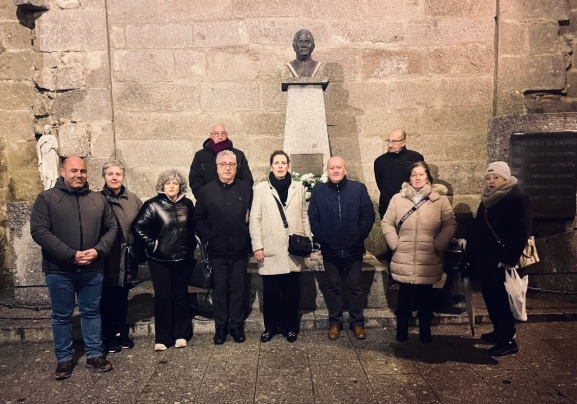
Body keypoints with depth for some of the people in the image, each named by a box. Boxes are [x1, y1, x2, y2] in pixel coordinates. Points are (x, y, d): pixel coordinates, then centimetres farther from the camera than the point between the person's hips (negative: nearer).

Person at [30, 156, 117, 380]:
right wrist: (71, 255, -19)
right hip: (59, 270, -2)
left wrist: (98, 250, -11)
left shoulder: (98, 200, 6)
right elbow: (39, 231, -12)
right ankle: (64, 359, 26)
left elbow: (111, 228, 8)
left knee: (91, 312, 13)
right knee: (61, 316, 11)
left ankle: (94, 355, 26)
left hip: (92, 269, 3)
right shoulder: (47, 198, -4)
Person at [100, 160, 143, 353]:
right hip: (106, 259, -3)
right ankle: (109, 337, 25)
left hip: (127, 259, 3)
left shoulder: (133, 200, 3)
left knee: (122, 298, 17)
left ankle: (122, 333, 32)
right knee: (107, 299, 10)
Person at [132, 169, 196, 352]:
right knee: (162, 298, 3)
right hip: (160, 260, -2)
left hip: (183, 259, 3)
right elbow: (138, 227, -8)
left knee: (181, 296, 11)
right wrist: (151, 244, -9)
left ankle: (181, 334, 23)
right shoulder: (153, 205, -6)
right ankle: (162, 338, 14)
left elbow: (193, 227, 15)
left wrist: (191, 246, 9)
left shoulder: (187, 204, 4)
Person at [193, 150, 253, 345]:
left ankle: (237, 325, 22)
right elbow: (198, 219, 4)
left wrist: (248, 237, -6)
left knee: (238, 288, 9)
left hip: (240, 249, 0)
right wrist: (207, 238, -6)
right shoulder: (206, 190, 3)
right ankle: (221, 326, 22)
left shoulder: (246, 188, 2)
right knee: (220, 289, 10)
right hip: (217, 250, 0)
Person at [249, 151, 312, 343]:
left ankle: (290, 327, 22)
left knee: (291, 291, 8)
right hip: (270, 249, -1)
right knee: (271, 291, 6)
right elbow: (255, 219, 0)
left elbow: (304, 216, 11)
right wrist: (257, 246, -7)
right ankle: (270, 327, 23)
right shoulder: (261, 188, 2)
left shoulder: (298, 187, 10)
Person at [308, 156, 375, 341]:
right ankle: (334, 322, 25)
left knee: (355, 286, 9)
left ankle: (357, 322, 24)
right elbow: (313, 218, 0)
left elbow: (368, 214, -3)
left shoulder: (359, 189, -1)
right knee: (333, 287, 12)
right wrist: (322, 237, -8)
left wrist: (360, 236, -9)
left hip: (354, 249, -1)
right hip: (330, 250, 1)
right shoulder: (318, 192, 2)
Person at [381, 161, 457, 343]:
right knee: (404, 296, 10)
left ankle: (425, 330, 29)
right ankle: (402, 328, 27)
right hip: (403, 260, 1)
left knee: (425, 296, 11)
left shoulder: (440, 199, -1)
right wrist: (394, 243, -4)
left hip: (428, 260, 0)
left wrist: (438, 245, -8)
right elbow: (387, 223, 5)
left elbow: (450, 225, -1)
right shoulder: (398, 199, 2)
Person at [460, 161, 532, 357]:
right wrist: (467, 239, 6)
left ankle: (508, 340, 10)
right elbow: (479, 224, 22)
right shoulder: (488, 198, 13)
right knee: (490, 297, 17)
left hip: (502, 261, -8)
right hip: (486, 259, 9)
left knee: (501, 300, -2)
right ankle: (499, 331, 32)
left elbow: (522, 233, -20)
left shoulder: (518, 198, -14)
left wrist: (509, 259, -23)